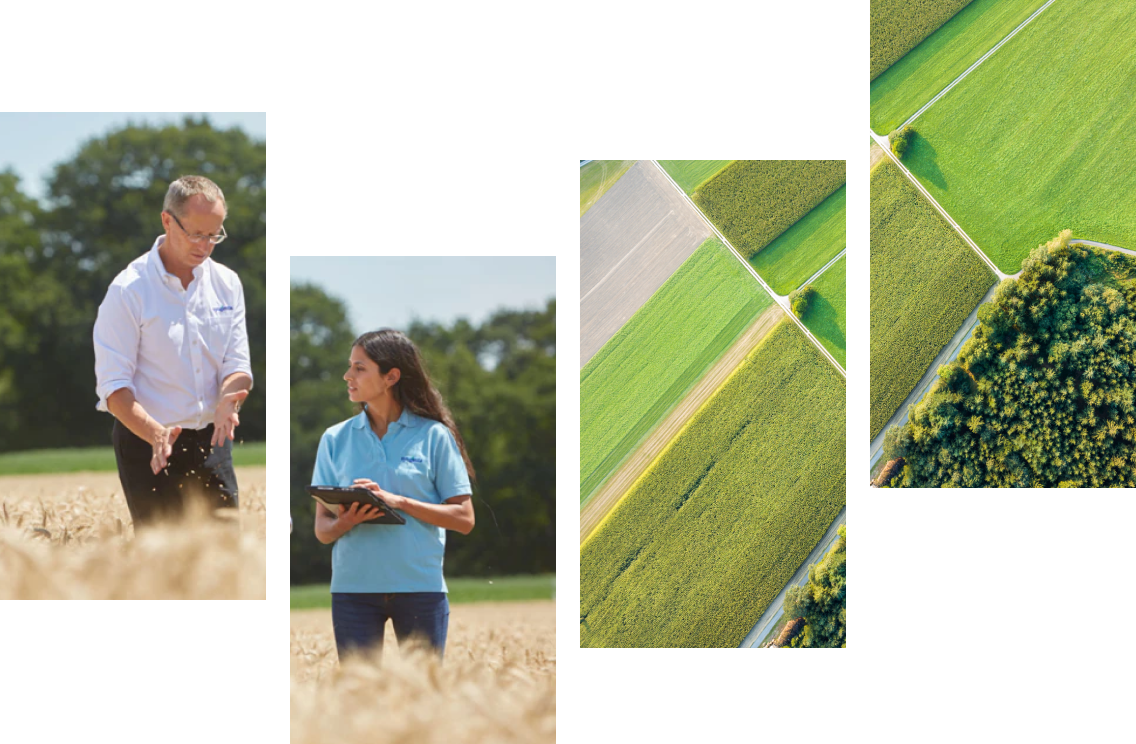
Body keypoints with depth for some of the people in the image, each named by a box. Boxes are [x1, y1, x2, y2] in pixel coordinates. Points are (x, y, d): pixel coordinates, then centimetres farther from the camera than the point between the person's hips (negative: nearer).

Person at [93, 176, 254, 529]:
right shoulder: (129, 290, -11)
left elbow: (237, 365, 6)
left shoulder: (226, 283, 5)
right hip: (146, 445, -4)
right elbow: (112, 385, -13)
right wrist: (156, 434, -29)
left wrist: (228, 399, -18)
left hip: (211, 440, 4)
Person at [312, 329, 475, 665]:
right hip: (353, 586, 2)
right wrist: (346, 521, -15)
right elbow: (322, 529, 8)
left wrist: (398, 501, -14)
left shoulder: (434, 436, 1)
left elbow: (464, 519, -3)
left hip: (420, 584, -2)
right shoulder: (335, 439, 9)